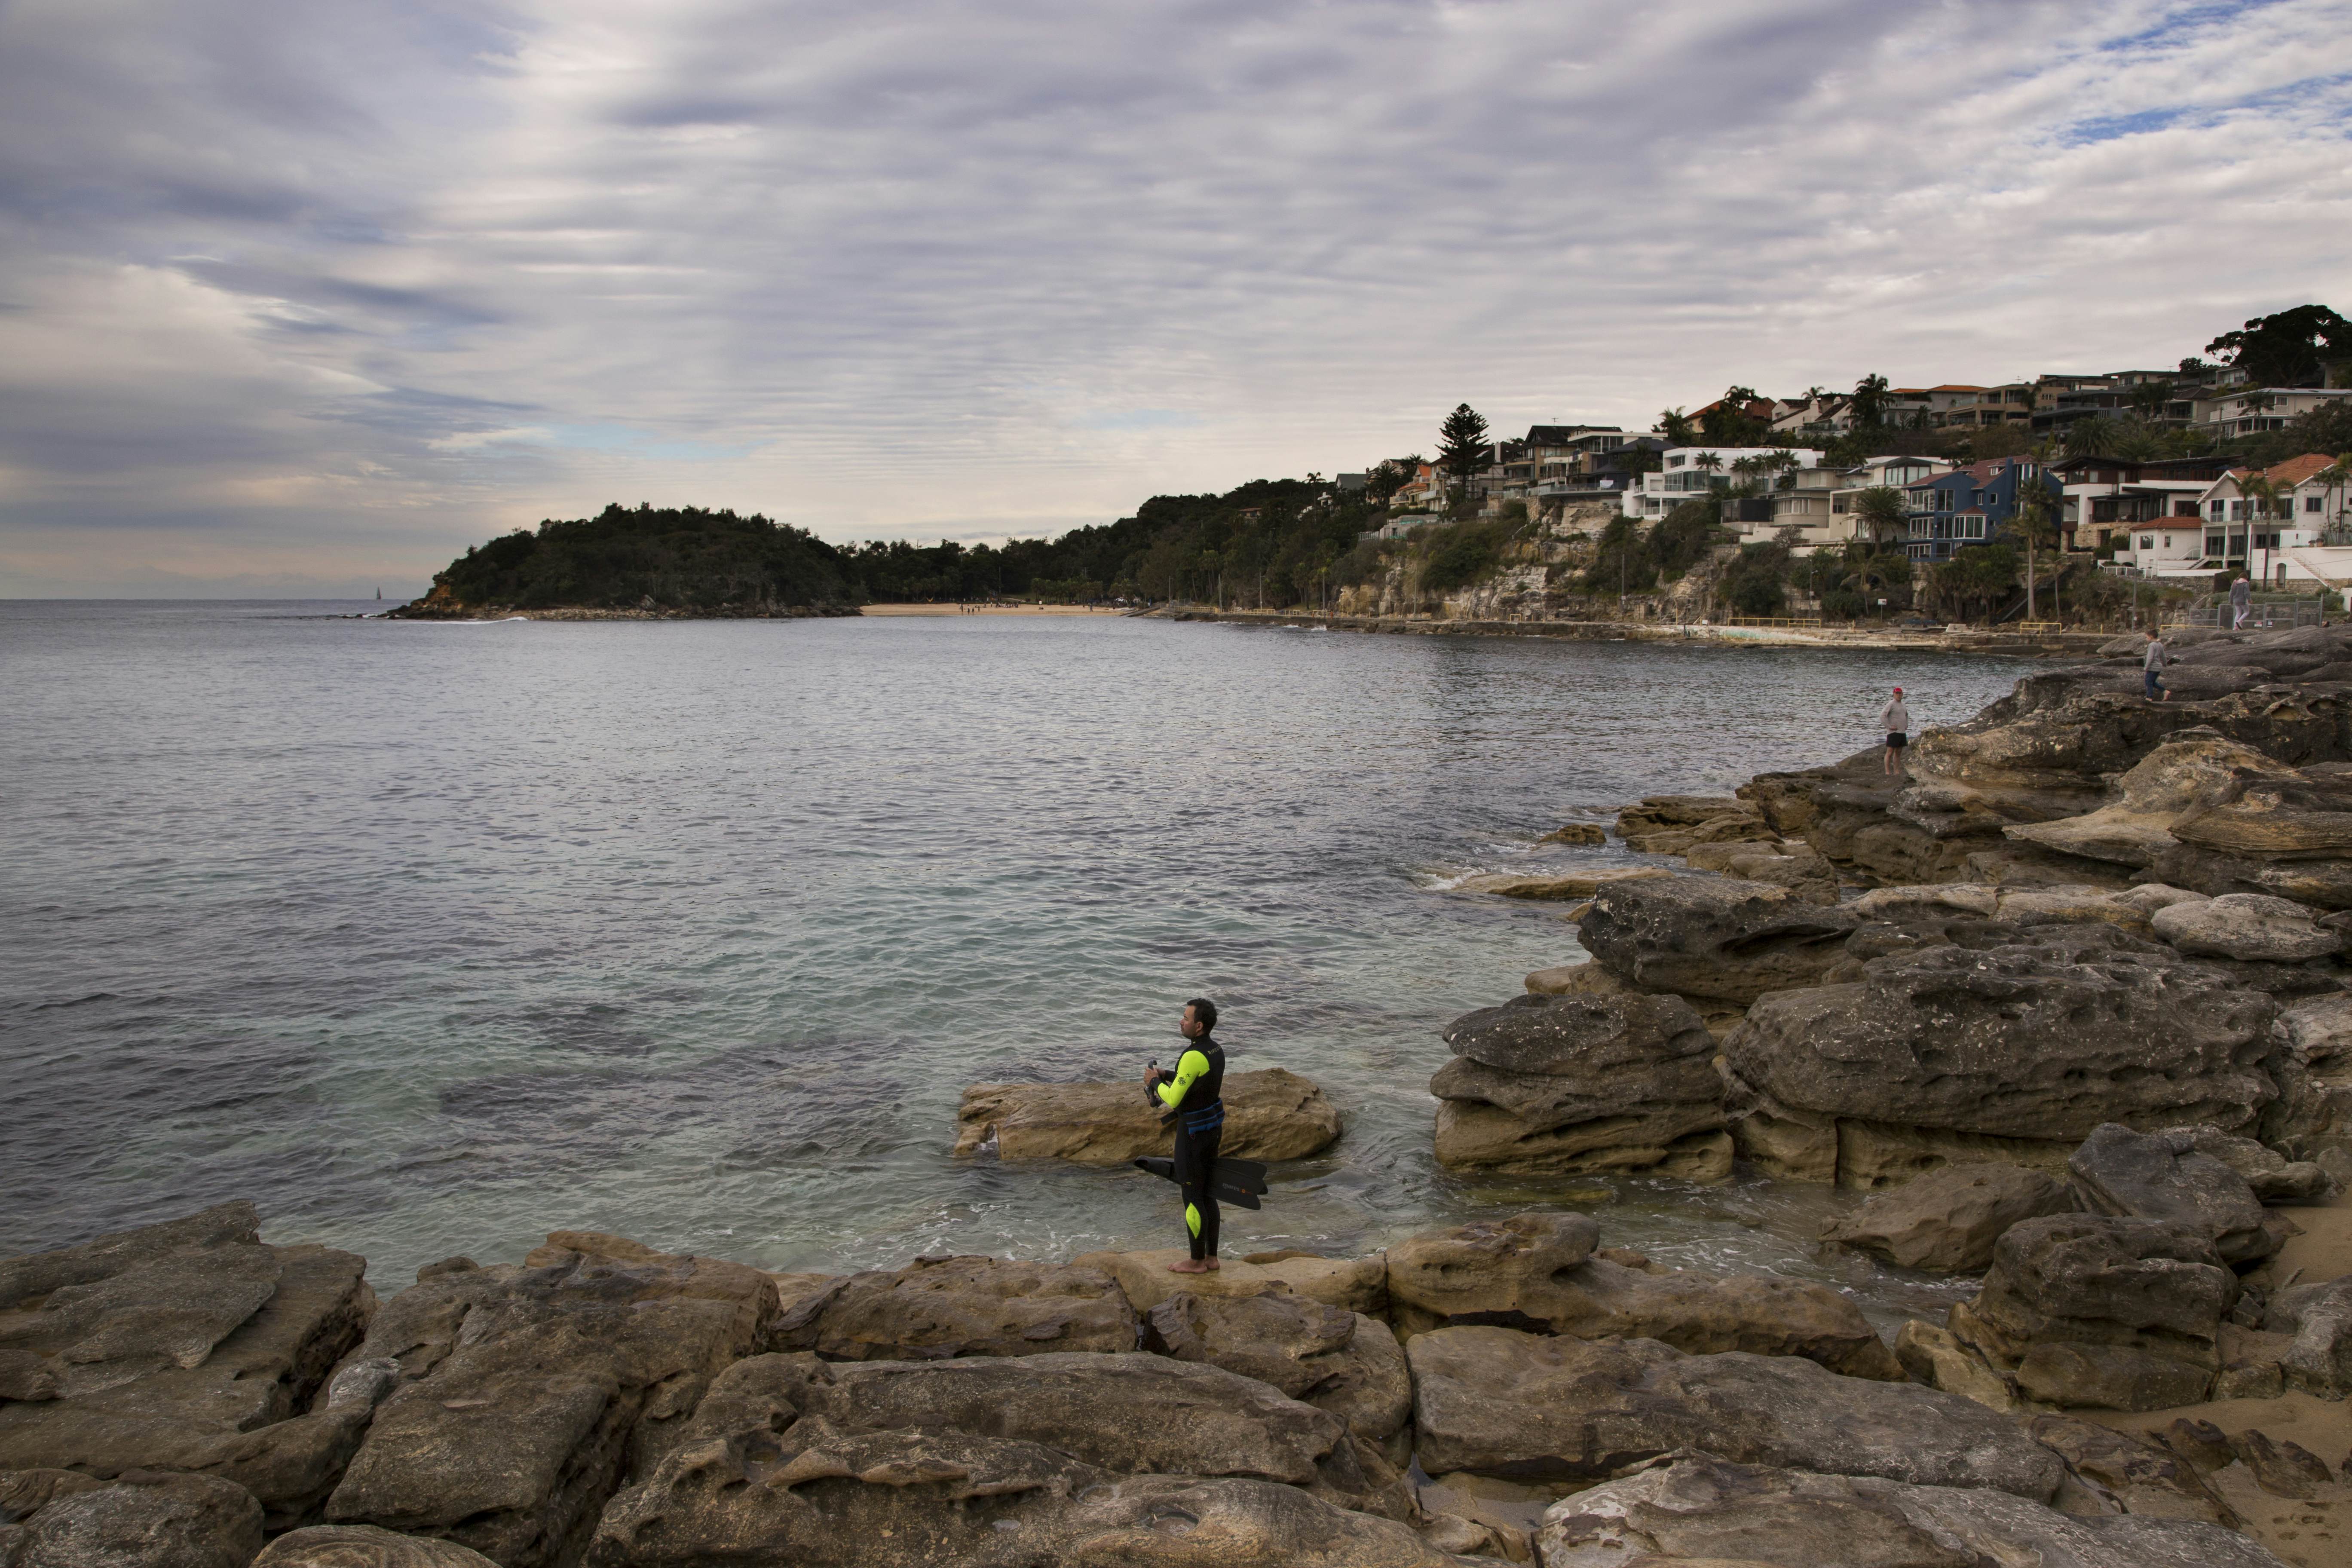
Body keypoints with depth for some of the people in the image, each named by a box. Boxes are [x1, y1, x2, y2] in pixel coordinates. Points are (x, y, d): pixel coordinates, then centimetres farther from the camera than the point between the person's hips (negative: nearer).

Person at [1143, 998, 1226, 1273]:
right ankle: (1211, 1257, 24)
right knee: (1207, 1194, 16)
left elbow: (1173, 1099, -22)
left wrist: (1156, 1082, -3)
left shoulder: (1193, 1057, -26)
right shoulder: (1216, 1049, 4)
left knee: (1192, 1197, 4)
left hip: (1193, 1130, -9)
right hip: (1214, 1124, 9)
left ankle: (1197, 1261, 14)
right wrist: (1166, 1076, 10)